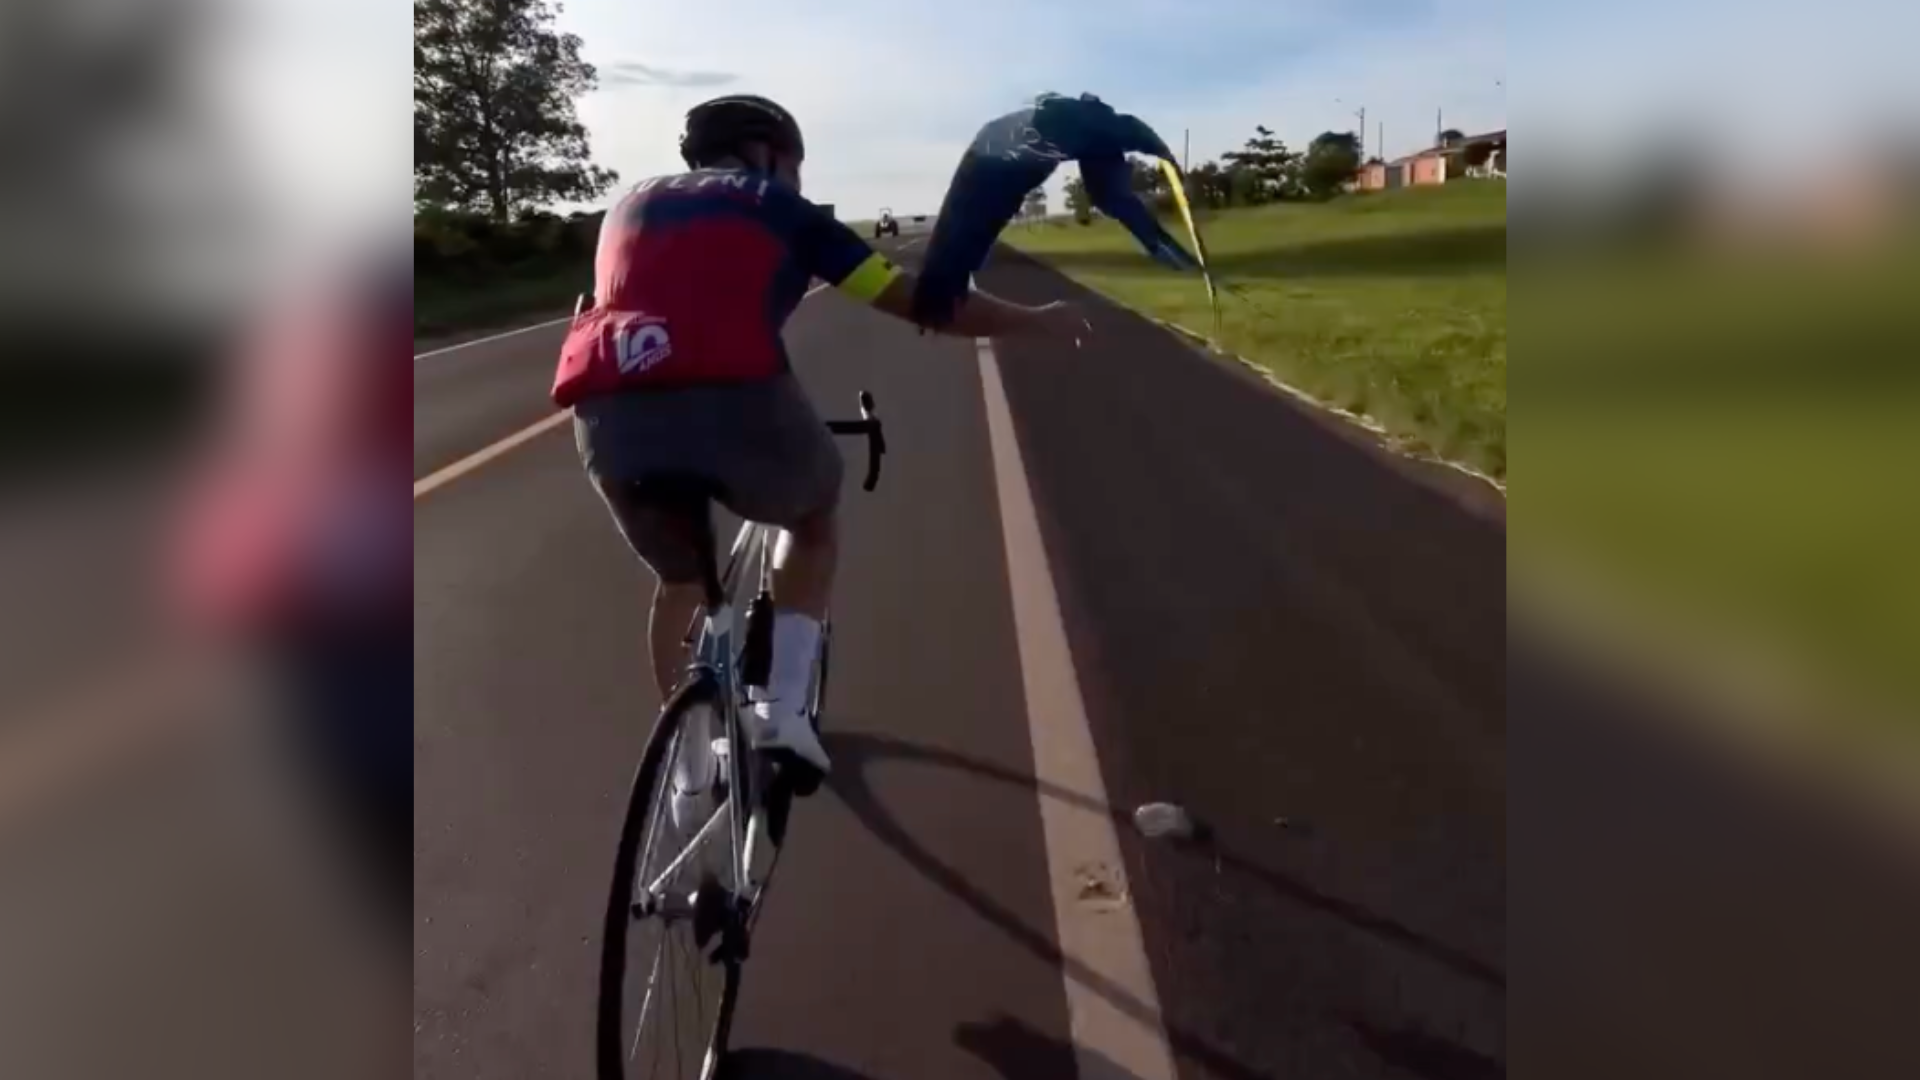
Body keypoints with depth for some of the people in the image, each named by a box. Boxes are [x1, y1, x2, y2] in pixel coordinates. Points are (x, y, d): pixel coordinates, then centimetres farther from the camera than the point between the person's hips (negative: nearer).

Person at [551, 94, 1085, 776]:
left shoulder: (633, 206, 32)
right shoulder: (781, 209, 20)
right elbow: (920, 302, 20)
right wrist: (1034, 322, 32)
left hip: (607, 413, 4)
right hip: (733, 399, -3)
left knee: (680, 581, 30)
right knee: (816, 520, 28)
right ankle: (783, 708, 14)